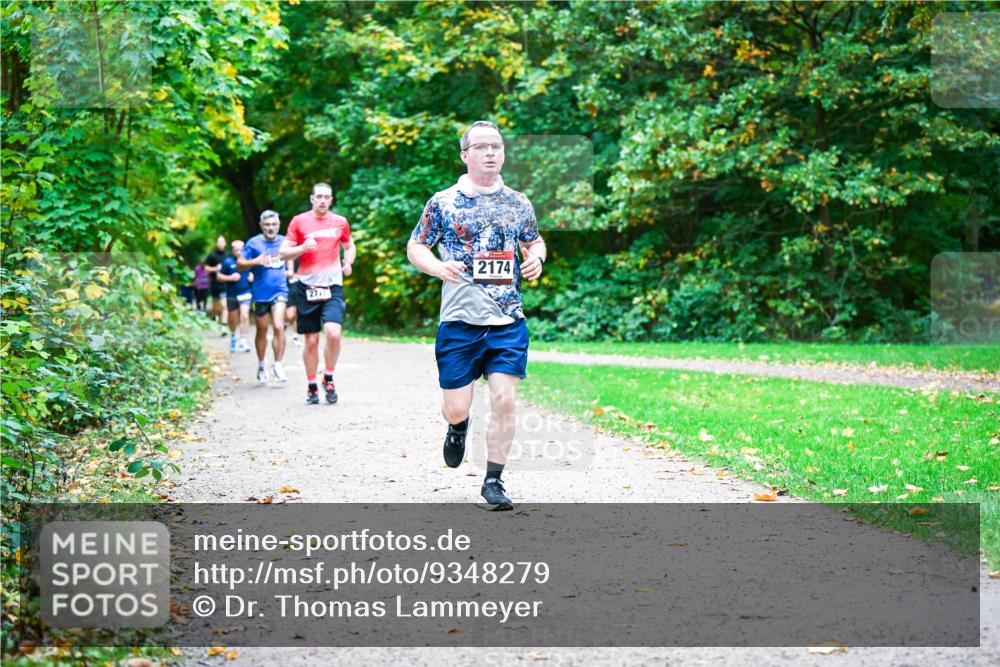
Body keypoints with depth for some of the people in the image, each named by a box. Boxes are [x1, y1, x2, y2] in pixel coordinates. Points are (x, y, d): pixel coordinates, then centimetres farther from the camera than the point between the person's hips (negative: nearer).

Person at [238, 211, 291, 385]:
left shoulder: (284, 242, 7)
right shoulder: (253, 243, -2)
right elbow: (239, 264, -5)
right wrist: (255, 262, -21)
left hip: (280, 290, 1)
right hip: (261, 293, -1)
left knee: (279, 327, -16)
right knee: (262, 331, 10)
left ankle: (278, 366, -8)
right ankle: (261, 366, 26)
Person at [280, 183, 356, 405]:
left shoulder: (340, 222, 9)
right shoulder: (299, 221, 3)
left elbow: (350, 246, 24)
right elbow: (284, 252, 4)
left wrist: (348, 262, 3)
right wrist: (302, 248, -15)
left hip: (333, 286, 0)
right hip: (307, 287, 0)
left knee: (333, 333, -19)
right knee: (311, 340, 3)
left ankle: (328, 378, 2)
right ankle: (311, 386, 17)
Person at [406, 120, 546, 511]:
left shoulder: (518, 203, 9)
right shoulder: (444, 203, 0)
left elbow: (535, 241, 23)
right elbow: (414, 247, 6)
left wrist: (536, 258, 0)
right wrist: (438, 267, -14)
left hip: (508, 322, 2)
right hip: (459, 321, -2)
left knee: (504, 401, -8)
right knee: (455, 409, 0)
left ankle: (493, 482, 7)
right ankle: (458, 428, 38)